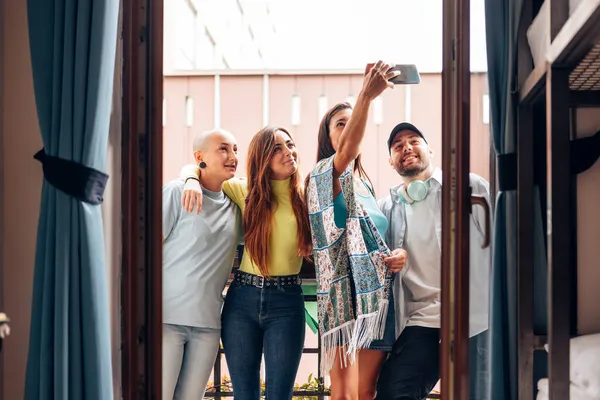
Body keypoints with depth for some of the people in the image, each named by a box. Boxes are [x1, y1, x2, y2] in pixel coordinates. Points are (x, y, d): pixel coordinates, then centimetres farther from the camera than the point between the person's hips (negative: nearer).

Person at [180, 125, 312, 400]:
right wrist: (193, 180, -11)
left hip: (286, 302, -1)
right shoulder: (245, 191, 3)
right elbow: (194, 167, 11)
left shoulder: (305, 197, 1)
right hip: (242, 298, 1)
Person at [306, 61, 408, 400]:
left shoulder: (365, 184, 20)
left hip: (378, 294, 7)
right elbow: (347, 149, -26)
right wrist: (366, 96, -44)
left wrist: (399, 253, 3)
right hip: (346, 295, -7)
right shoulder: (326, 173, -3)